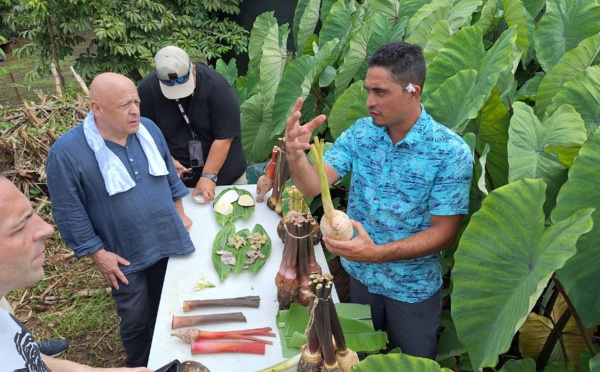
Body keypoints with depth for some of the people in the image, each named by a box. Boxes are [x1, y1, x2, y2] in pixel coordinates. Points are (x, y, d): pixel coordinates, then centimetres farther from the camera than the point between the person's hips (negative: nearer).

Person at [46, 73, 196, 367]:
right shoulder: (66, 152, -19)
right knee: (136, 320, 13)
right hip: (125, 257, -4)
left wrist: (180, 215, 11)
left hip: (168, 241, 4)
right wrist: (98, 254, -11)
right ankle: (139, 365, 41)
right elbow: (69, 213, -14)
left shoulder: (148, 129, -4)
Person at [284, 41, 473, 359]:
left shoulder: (451, 152, -22)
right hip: (359, 273, 4)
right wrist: (295, 154, -37)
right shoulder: (361, 132, -9)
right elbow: (313, 186, -15)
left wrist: (378, 253, -32)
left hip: (412, 287, -3)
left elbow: (443, 234, -20)